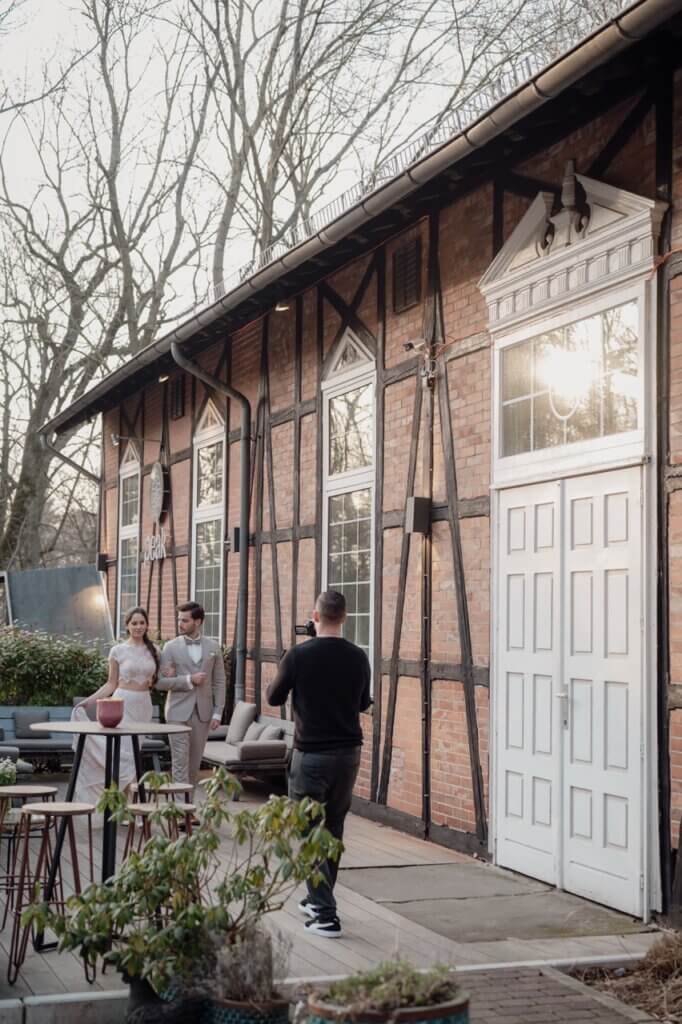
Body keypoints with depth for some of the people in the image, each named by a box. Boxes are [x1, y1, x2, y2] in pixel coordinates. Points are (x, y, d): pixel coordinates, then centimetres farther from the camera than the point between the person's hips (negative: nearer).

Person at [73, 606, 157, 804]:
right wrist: (89, 700, -7)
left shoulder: (153, 650, 8)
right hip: (123, 704, -3)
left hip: (144, 705, 4)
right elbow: (111, 684, 3)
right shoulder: (118, 651, -1)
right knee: (124, 754, -11)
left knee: (135, 754, 4)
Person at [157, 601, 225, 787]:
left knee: (195, 762, 8)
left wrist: (217, 713, 0)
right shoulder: (171, 647, -1)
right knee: (180, 761, -5)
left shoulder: (213, 647, 5)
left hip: (203, 712, 2)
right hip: (178, 711, -2)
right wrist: (189, 680, -15)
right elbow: (160, 682, -5)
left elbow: (219, 682, 7)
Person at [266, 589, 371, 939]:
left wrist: (285, 678, 20)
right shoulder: (358, 657, -1)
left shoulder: (299, 655, -12)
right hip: (348, 753, 5)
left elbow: (274, 697, 2)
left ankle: (326, 914, -8)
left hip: (311, 754, -4)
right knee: (333, 829, 17)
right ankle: (318, 900, 30)